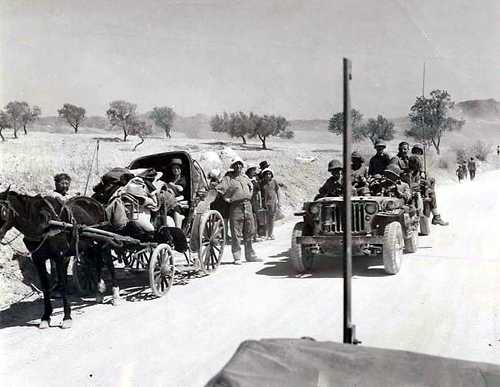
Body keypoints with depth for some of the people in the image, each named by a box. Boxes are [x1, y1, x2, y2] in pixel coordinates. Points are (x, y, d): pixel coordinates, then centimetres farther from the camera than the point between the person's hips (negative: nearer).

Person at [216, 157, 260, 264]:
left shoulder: (245, 177, 17)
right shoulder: (228, 178, -1)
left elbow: (251, 186, 33)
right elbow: (219, 188, -12)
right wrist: (227, 199, -13)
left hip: (247, 206, 6)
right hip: (236, 207, -5)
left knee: (249, 232, 10)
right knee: (236, 234, -4)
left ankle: (250, 255, 19)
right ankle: (237, 257, 2)